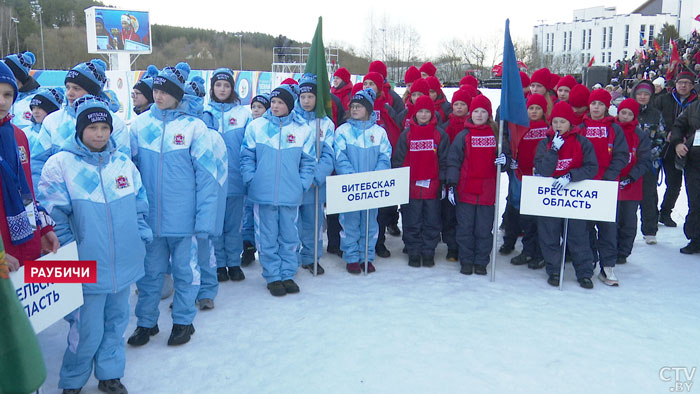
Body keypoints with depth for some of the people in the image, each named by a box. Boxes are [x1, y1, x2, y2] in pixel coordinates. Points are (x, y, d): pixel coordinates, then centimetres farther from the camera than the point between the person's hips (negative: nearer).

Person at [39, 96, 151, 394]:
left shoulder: (124, 162, 5)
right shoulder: (60, 164, -6)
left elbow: (139, 206, 13)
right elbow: (55, 216, -6)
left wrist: (142, 237, 6)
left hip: (124, 262, 4)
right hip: (88, 266, -4)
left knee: (116, 321, 16)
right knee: (88, 330, 4)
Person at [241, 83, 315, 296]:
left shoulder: (303, 129, 2)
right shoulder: (256, 126, 1)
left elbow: (308, 161, 7)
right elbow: (247, 157, 5)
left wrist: (302, 183, -1)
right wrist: (251, 180, -4)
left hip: (291, 194, 1)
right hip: (263, 193, 0)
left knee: (289, 236, 11)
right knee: (267, 237, 6)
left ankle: (288, 274, 24)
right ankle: (272, 276, 18)